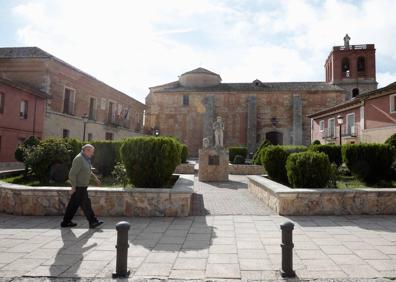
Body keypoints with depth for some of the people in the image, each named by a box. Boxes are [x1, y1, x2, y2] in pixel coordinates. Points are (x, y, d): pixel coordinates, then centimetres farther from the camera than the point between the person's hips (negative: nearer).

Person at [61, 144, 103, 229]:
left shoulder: (86, 159, 11)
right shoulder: (79, 159, -20)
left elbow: (88, 171, 26)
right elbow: (72, 173, -22)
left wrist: (95, 178, 23)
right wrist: (73, 186, -20)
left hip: (81, 186, 10)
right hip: (79, 187, -10)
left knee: (73, 204, 15)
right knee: (86, 204, -2)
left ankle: (66, 222, 24)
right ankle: (93, 222, 6)